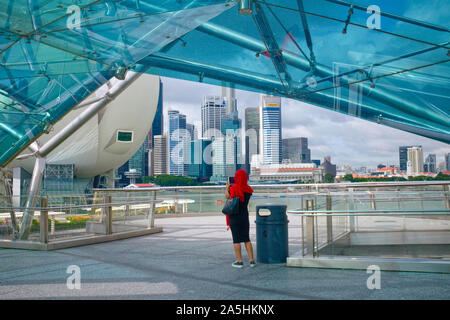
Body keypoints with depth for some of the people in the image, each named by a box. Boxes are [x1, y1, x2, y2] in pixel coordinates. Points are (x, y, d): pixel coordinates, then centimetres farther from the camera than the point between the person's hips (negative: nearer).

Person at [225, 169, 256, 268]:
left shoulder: (233, 188, -13)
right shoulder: (248, 189, 1)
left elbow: (227, 197, 1)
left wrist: (227, 188, 16)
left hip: (234, 217, -4)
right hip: (245, 216, 4)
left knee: (236, 239, 2)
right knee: (246, 239, 12)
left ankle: (239, 261, 4)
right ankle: (252, 260, 10)